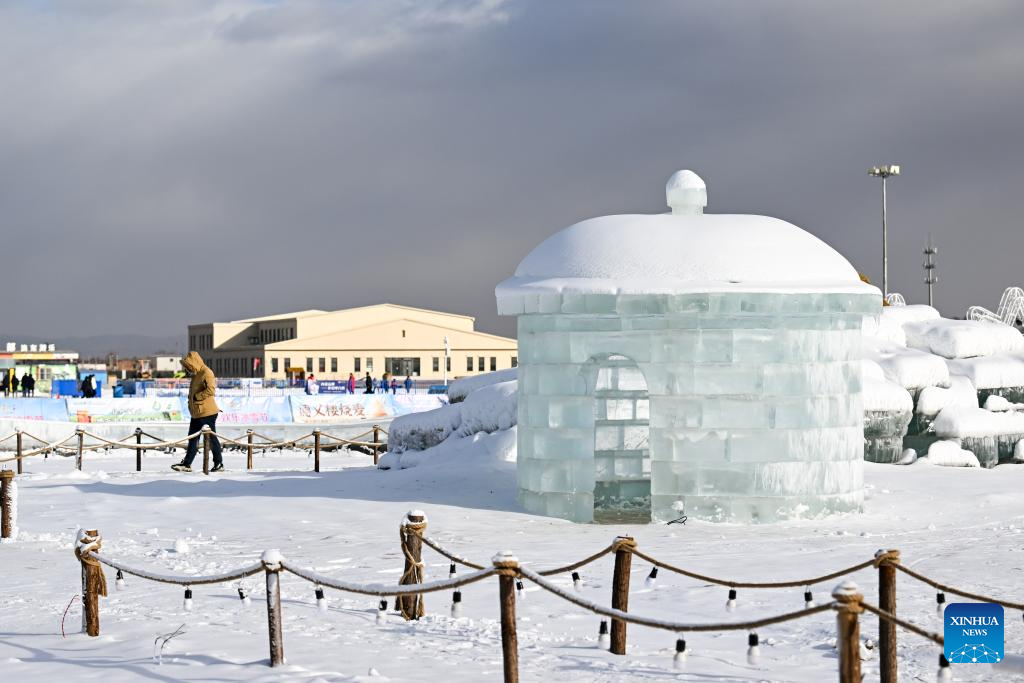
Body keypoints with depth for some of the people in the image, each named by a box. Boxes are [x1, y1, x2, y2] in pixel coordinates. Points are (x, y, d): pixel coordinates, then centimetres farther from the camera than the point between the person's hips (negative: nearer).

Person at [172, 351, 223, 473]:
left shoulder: (206, 373, -14)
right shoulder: (196, 375, 16)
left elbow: (211, 390, -25)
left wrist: (196, 397, -18)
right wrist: (191, 400, 12)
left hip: (207, 412, -9)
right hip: (196, 413, 9)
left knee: (211, 438, -1)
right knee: (192, 438, 10)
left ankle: (219, 464, 7)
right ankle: (187, 464, 14)